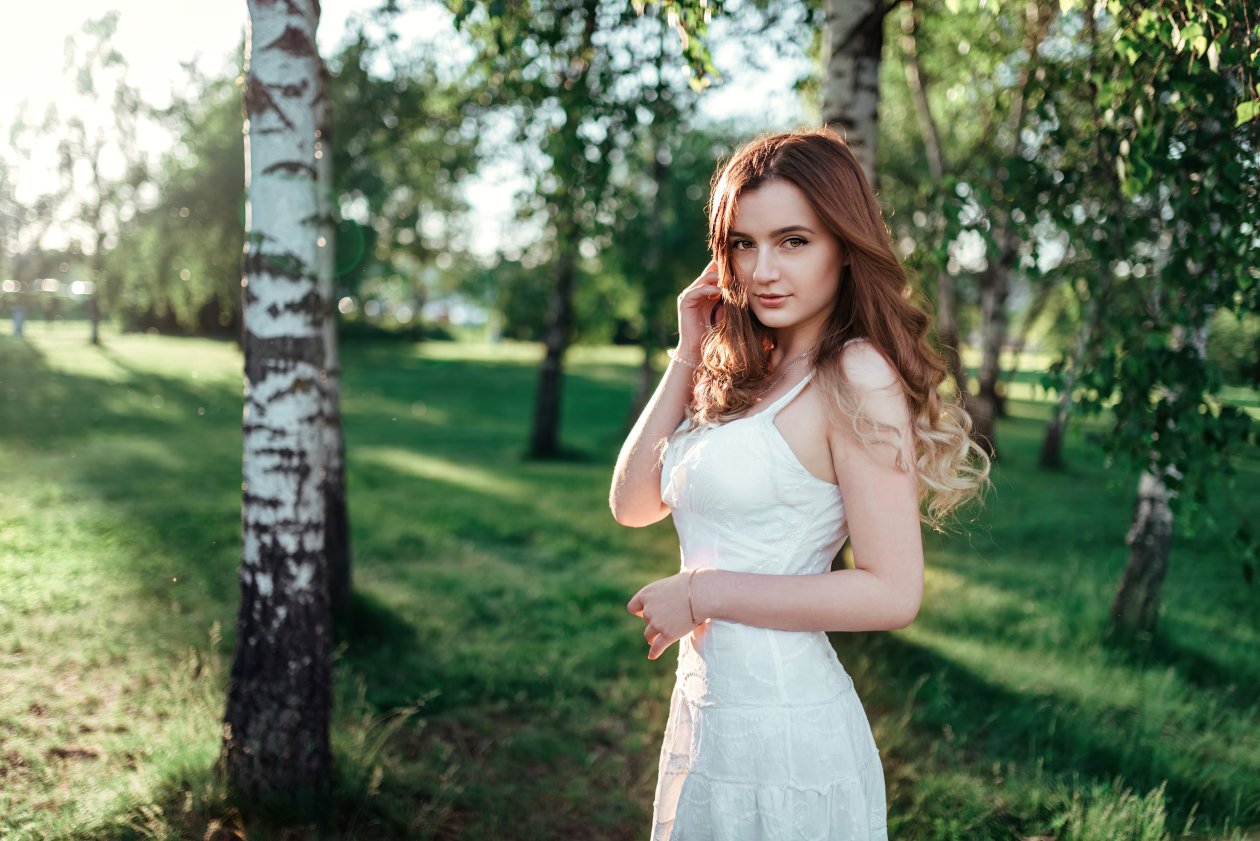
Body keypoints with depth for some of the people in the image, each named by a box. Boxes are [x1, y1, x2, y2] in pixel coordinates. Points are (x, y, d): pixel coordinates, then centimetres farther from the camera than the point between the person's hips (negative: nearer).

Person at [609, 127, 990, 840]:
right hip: (705, 716, 7)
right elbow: (633, 504, 5)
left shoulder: (857, 375, -15)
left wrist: (704, 593, -16)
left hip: (783, 730, -7)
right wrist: (689, 355, 0)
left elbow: (891, 594, -20)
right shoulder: (746, 374, 8)